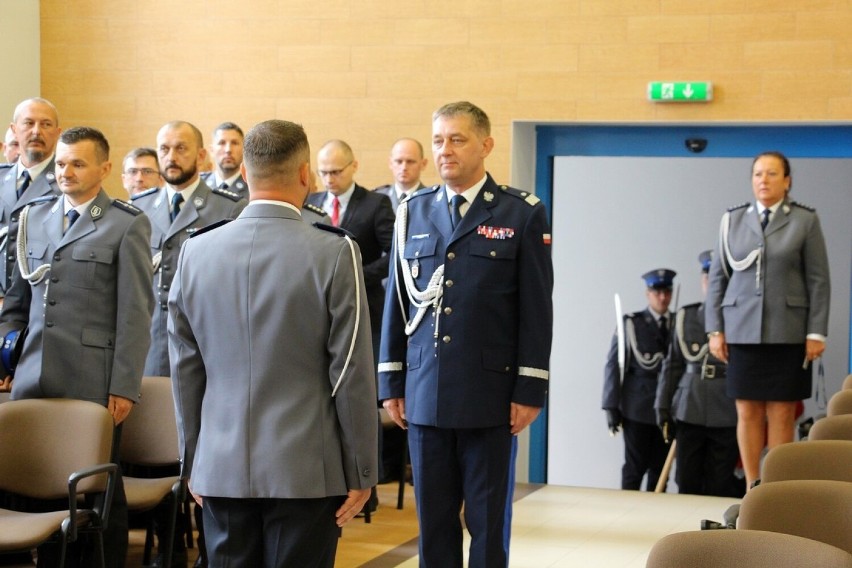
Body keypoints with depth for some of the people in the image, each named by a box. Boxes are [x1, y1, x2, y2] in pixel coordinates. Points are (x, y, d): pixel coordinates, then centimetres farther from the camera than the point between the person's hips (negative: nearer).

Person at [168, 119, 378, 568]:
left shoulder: (196, 252, 2)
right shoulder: (334, 254, -10)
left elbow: (185, 368, 8)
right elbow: (352, 372, -8)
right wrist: (361, 472, 0)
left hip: (220, 468, 3)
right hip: (306, 469, -3)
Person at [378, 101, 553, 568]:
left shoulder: (523, 214, -1)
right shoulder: (413, 212, 9)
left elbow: (537, 310, -3)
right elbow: (397, 301, 10)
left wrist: (529, 390, -7)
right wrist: (391, 383, 7)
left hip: (490, 396, -3)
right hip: (424, 393, 3)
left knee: (488, 521, 4)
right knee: (433, 521, 9)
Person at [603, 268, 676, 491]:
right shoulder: (631, 323, 2)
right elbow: (614, 365, 0)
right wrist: (611, 407, -5)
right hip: (638, 408, -2)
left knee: (660, 469, 4)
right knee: (635, 468, -2)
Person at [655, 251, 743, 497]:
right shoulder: (685, 316, 9)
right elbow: (672, 364, 13)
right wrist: (663, 408, 9)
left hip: (727, 418, -3)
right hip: (689, 413, 3)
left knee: (719, 486, 2)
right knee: (687, 484, 5)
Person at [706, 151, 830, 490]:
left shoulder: (805, 221, 2)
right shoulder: (733, 220, 8)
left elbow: (819, 281, 1)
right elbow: (717, 276, 9)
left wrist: (816, 333, -4)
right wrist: (715, 329, 3)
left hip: (787, 332, -2)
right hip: (743, 331, 2)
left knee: (782, 413, 1)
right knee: (747, 412, 3)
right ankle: (752, 488, 10)